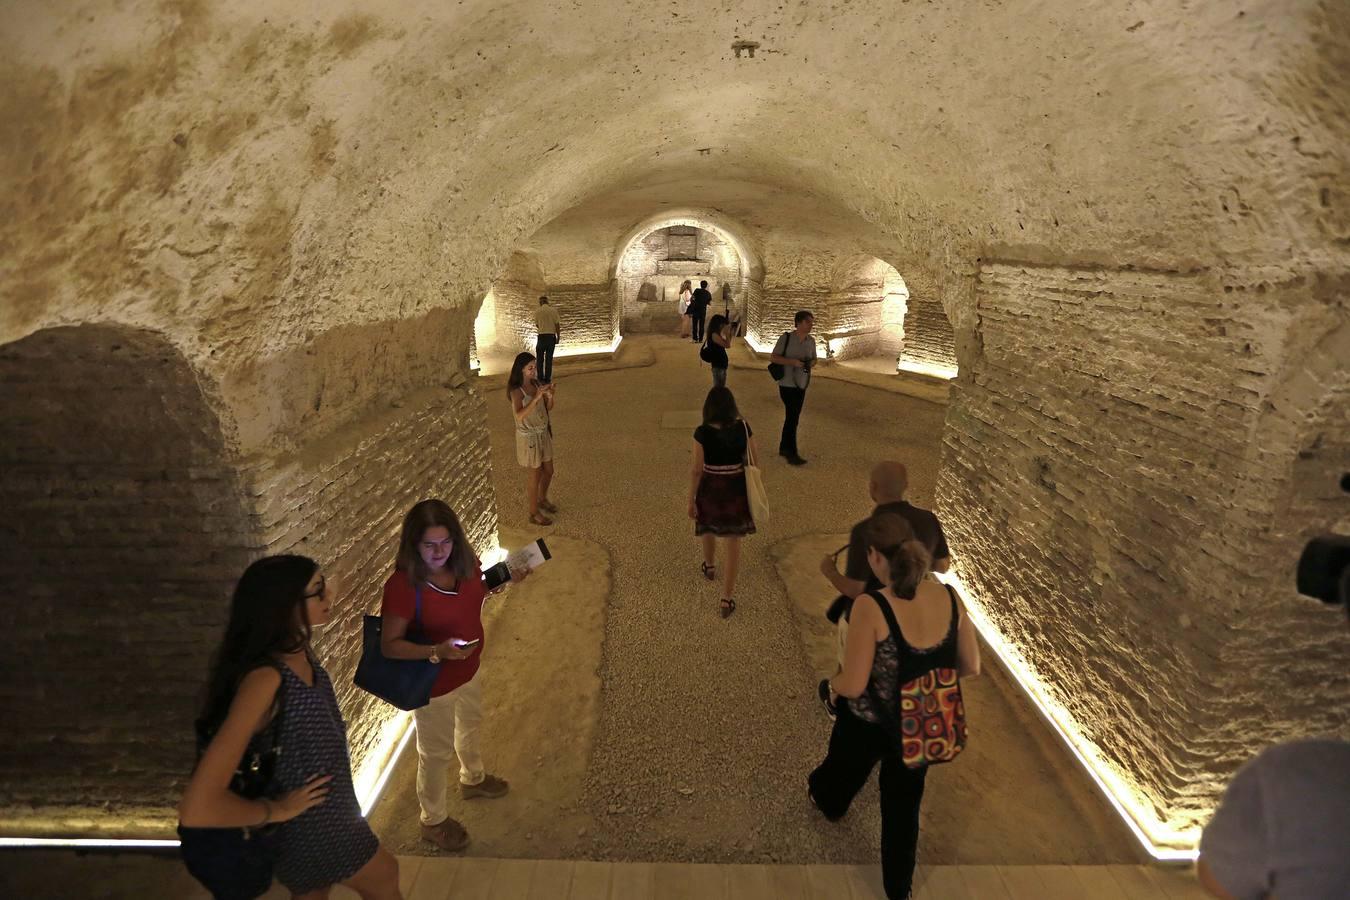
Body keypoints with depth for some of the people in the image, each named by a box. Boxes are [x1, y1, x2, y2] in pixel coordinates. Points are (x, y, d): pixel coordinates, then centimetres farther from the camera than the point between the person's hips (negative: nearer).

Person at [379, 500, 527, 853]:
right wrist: (437, 651, -38)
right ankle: (433, 821, 45)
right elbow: (389, 645, -25)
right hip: (433, 683, -7)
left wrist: (503, 580, -11)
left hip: (468, 668, 7)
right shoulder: (403, 585, -33)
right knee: (437, 752, 17)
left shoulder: (463, 562, -15)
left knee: (471, 722, 32)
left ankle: (473, 779, 63)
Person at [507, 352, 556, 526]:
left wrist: (550, 396, -17)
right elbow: (519, 415, -34)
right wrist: (536, 397, -39)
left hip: (543, 433, 7)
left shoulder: (536, 383, 0)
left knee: (548, 471, 19)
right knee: (536, 475, 5)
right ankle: (534, 513, 22)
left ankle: (542, 500, 45)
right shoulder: (516, 391, -21)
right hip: (529, 437, -7)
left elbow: (549, 408, 5)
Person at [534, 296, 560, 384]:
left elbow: (537, 325, 6)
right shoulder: (553, 310, -3)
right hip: (551, 336, 1)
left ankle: (541, 379, 8)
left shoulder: (537, 311, -3)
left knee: (540, 359, 10)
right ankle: (547, 379, 8)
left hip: (541, 337, -1)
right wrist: (558, 337, 5)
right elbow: (557, 325, -4)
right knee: (549, 358, 7)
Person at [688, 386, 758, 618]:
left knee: (709, 528, 30)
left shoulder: (702, 432, -19)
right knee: (733, 543, 10)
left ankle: (710, 567, 56)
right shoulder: (743, 428, -12)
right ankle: (727, 600, 10)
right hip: (737, 490, 1)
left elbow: (697, 470, -17)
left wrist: (691, 500, -6)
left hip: (710, 490, -1)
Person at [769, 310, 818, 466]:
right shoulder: (786, 338, -13)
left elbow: (814, 359, 15)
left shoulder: (811, 341, 2)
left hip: (802, 384, 6)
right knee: (792, 417, -8)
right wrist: (793, 361, -23)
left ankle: (784, 448, 28)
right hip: (787, 383, -6)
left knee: (792, 417, 14)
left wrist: (811, 363, -9)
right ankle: (792, 454, -2)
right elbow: (773, 358, -12)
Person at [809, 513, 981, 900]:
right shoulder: (949, 597, -15)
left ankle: (825, 798, 65)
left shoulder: (870, 606, -31)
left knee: (844, 768, 32)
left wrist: (833, 686, -4)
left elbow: (854, 685, -26)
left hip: (869, 723, -3)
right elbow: (971, 667, -3)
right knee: (904, 804, 26)